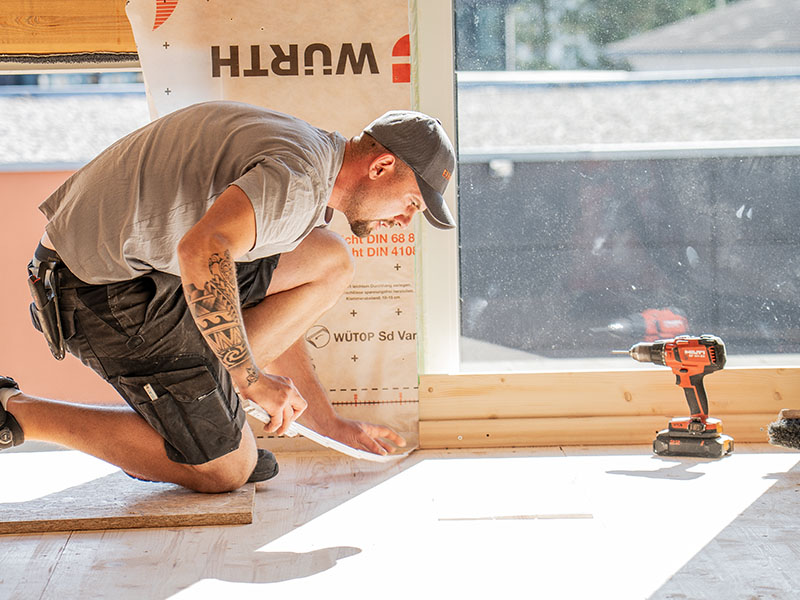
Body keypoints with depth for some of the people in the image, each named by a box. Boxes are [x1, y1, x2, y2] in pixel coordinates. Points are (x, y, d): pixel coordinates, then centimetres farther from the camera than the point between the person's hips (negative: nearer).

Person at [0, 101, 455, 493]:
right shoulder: (301, 175, -18)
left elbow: (276, 316, 25)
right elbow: (203, 249, -35)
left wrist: (331, 425, 25)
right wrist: (251, 378, -25)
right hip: (113, 293, -10)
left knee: (331, 263, 7)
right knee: (227, 471, 0)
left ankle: (218, 403, 4)